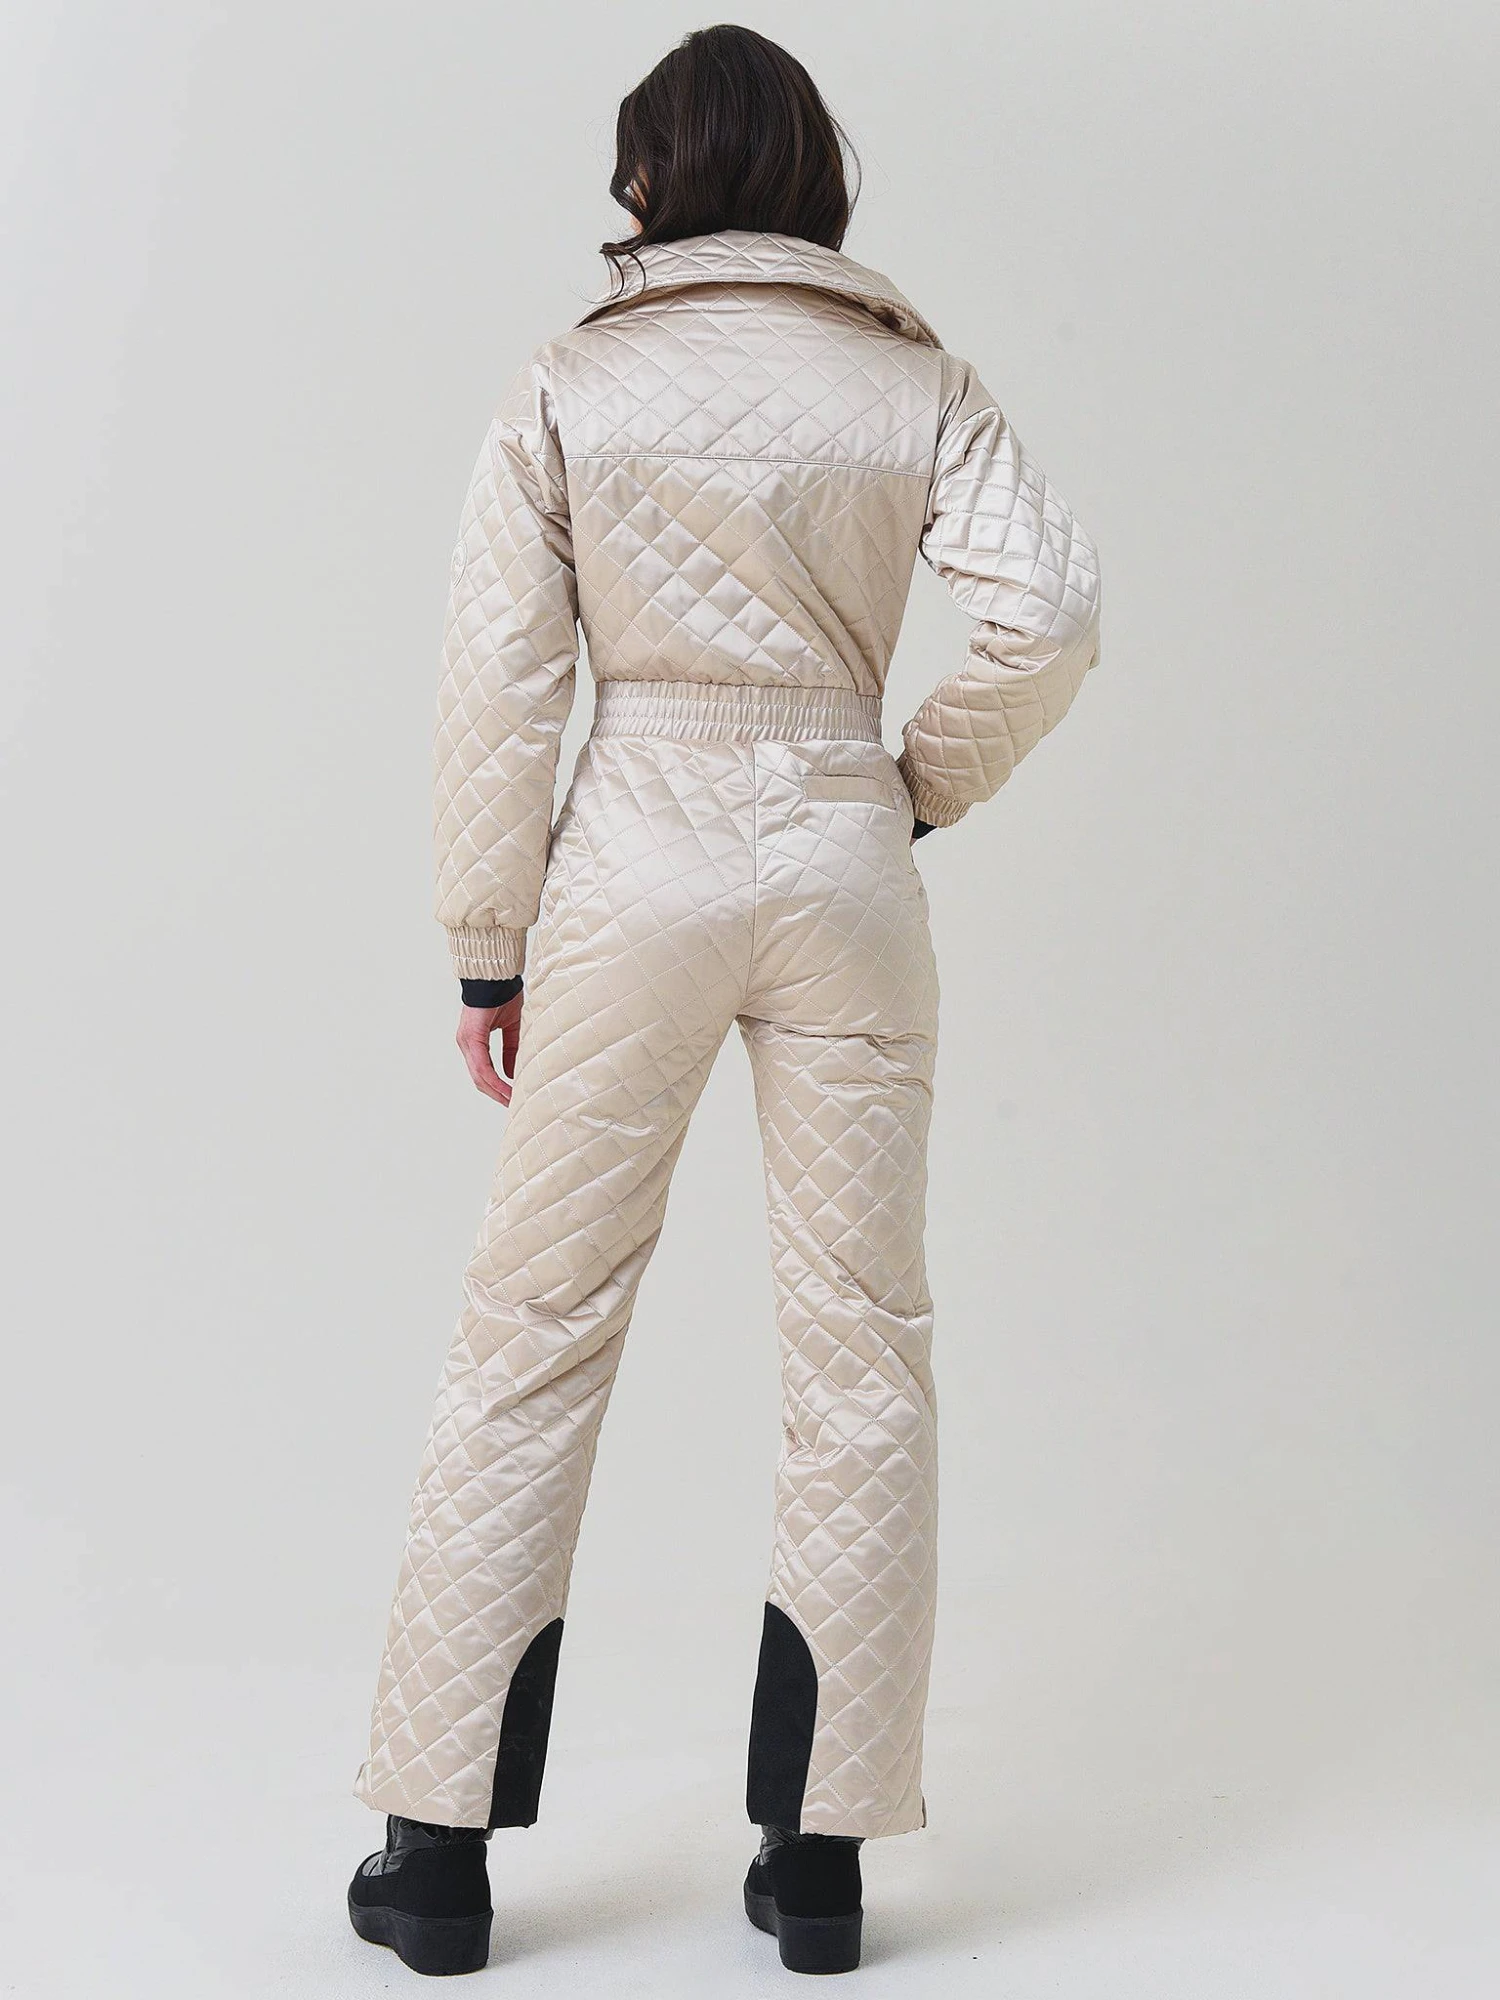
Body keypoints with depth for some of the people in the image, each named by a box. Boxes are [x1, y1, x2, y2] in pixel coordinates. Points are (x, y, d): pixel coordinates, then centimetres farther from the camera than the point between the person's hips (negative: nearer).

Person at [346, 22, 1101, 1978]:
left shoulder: (566, 387, 2)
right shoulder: (918, 382, 4)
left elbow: (499, 692, -2)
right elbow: (1049, 614, -8)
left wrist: (493, 955, 3)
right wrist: (921, 787, 7)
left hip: (635, 861, 0)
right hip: (840, 863, 1)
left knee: (534, 1338, 7)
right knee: (859, 1349, 8)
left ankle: (441, 1847, 14)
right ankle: (820, 1857, 15)